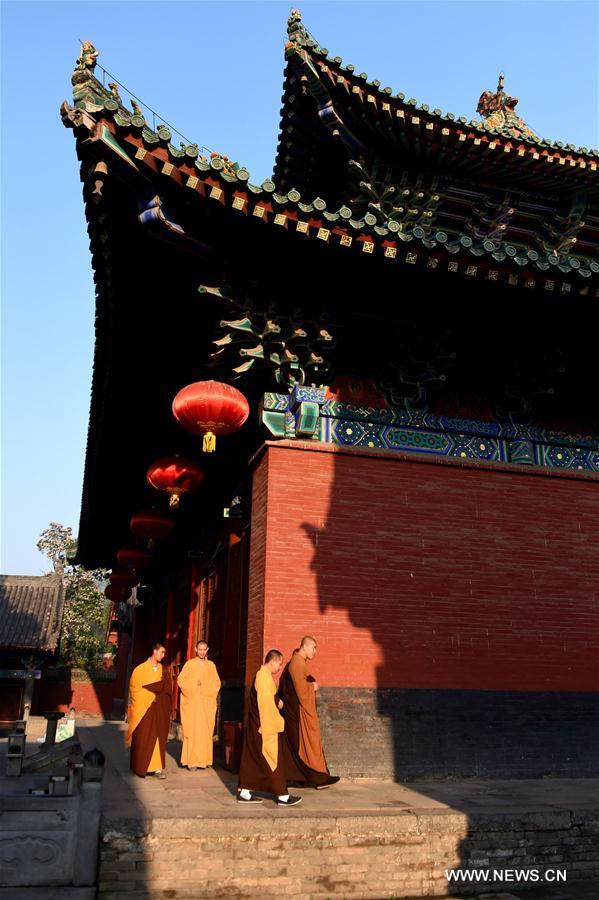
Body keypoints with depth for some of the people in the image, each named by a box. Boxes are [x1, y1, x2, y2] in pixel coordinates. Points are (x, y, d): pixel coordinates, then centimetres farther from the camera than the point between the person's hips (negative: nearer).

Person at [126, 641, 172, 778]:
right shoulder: (140, 669, -1)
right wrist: (152, 695, -6)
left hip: (160, 709, 2)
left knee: (158, 737, -2)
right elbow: (134, 688, -1)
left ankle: (157, 767, -2)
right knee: (143, 737, -2)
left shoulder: (164, 671, 8)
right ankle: (141, 766, 7)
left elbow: (167, 691, 6)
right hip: (144, 709, -2)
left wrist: (157, 697, -9)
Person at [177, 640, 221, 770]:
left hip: (207, 703, 2)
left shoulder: (211, 665, 12)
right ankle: (192, 761, -4)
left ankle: (203, 759, 4)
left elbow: (217, 682, 10)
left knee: (206, 731, -2)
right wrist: (195, 683, -12)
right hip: (192, 702, -2)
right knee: (192, 731, -7)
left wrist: (204, 684, -6)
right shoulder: (189, 664, 4)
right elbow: (180, 680, 0)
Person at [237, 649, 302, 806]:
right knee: (273, 760, -4)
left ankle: (244, 793, 17)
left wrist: (276, 702, 9)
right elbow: (265, 704, -22)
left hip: (255, 727, 10)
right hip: (266, 727, -10)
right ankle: (282, 796, 2)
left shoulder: (261, 675, 13)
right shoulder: (265, 677, -19)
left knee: (252, 759, 12)